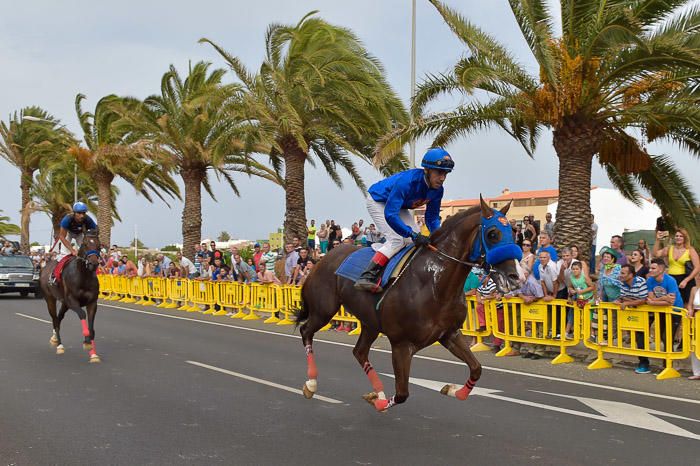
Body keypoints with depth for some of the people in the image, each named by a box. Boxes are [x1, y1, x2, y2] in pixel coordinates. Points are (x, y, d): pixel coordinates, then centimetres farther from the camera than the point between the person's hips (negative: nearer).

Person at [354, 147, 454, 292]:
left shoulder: (437, 190, -17)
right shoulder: (407, 181, -40)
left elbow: (432, 217, -3)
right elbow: (390, 215, -43)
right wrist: (413, 234, -46)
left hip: (399, 205, 8)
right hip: (378, 201, -8)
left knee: (417, 239, -1)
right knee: (396, 239, -23)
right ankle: (366, 278, -28)